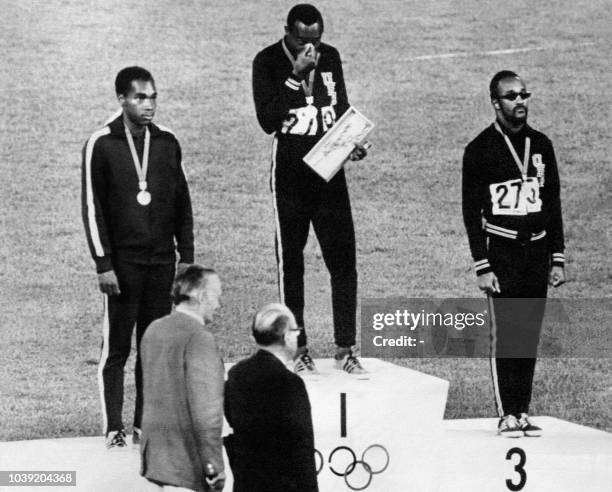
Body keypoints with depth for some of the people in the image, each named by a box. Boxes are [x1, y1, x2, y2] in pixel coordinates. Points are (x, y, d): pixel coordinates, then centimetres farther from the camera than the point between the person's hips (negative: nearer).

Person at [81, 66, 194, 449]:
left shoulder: (167, 143, 7)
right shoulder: (101, 145, -4)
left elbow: (183, 204, 12)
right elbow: (93, 208, -5)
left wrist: (187, 257, 7)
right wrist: (104, 264, -10)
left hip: (162, 260, 4)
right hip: (122, 261, -4)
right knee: (117, 347, -1)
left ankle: (147, 424, 10)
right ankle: (114, 428, 4)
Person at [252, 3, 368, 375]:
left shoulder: (330, 57, 7)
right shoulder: (268, 62, -7)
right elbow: (268, 120, -16)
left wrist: (353, 141, -1)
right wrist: (296, 76, -22)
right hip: (290, 176, -3)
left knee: (344, 261, -1)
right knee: (290, 263, 3)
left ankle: (345, 350, 5)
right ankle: (298, 350, 12)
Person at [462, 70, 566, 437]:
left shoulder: (541, 145, 11)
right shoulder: (480, 150, -3)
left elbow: (553, 204, 15)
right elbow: (471, 211, -3)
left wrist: (558, 259, 9)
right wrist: (482, 267, -9)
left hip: (538, 251, 4)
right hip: (502, 253, -4)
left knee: (530, 336, 4)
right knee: (506, 334, -7)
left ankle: (524, 411, 8)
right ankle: (507, 414, -3)